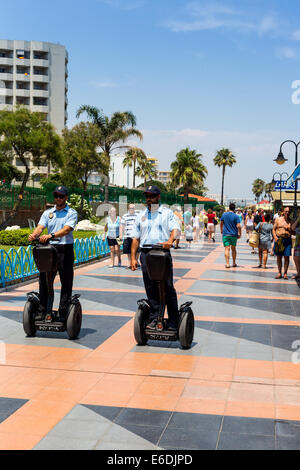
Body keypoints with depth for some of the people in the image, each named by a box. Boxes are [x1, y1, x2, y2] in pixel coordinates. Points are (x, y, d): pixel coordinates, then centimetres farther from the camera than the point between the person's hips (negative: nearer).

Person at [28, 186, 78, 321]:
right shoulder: (47, 213, 15)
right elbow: (40, 227, 0)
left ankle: (63, 313, 6)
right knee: (44, 280, 3)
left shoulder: (72, 213, 2)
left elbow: (66, 229, -15)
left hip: (65, 249, -3)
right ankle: (42, 311, 10)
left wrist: (51, 235, -32)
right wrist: (34, 234, -24)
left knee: (66, 282, 0)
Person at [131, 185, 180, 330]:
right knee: (151, 289, 4)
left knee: (168, 288, -3)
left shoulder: (167, 213, 8)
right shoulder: (141, 215, 17)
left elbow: (175, 228, -7)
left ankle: (173, 321, 4)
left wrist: (170, 240, -28)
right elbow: (135, 238, 15)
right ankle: (154, 318, 11)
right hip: (145, 254, 3)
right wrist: (133, 258, 7)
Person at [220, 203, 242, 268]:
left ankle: (227, 263, -12)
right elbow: (238, 226, -14)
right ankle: (234, 263, 23)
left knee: (227, 249, -3)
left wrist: (221, 231, 28)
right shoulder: (236, 216, -8)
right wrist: (239, 234, -2)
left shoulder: (224, 214, 1)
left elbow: (221, 223, 13)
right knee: (233, 249, 14)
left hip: (225, 234, 0)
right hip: (234, 235, 0)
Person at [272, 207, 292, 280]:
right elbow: (274, 229, 7)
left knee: (286, 257, -2)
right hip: (279, 240, 1)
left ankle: (285, 273, 6)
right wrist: (275, 237, -8)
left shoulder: (291, 221, 6)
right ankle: (279, 273, 14)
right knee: (279, 257, 4)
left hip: (287, 240, 0)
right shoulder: (278, 219, 7)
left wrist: (289, 229, -12)